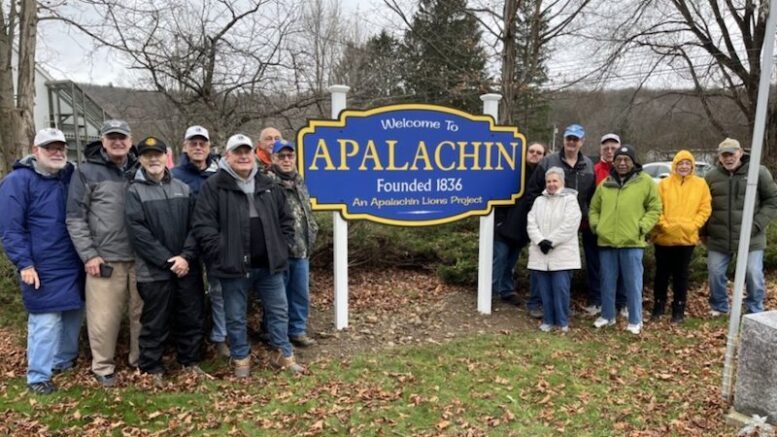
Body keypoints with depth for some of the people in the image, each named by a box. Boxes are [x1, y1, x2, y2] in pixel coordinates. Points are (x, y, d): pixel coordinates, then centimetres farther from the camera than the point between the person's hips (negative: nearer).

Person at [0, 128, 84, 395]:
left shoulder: (71, 177, 10)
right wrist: (24, 264, -16)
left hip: (74, 264, 6)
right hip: (43, 268, -6)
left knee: (74, 315, 14)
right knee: (45, 322, -5)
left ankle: (65, 359, 32)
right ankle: (38, 376, 8)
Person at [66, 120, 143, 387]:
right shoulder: (87, 172, 0)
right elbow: (75, 218, -3)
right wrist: (89, 254, -9)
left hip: (140, 257, 3)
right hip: (105, 259, -3)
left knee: (142, 313, 11)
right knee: (104, 318, -1)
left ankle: (140, 359, 28)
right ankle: (102, 366, 19)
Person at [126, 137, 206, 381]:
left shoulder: (183, 188, 9)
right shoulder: (135, 191, -2)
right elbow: (138, 232, -10)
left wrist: (186, 256, -11)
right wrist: (167, 260, -14)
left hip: (188, 267, 4)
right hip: (154, 270, -3)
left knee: (193, 318, 11)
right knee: (155, 323, 6)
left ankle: (190, 361, 29)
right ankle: (151, 368, 23)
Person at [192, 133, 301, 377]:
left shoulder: (268, 185, 9)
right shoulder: (213, 186, -6)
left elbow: (285, 219, 15)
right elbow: (202, 226, -11)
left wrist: (283, 247, 5)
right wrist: (221, 254, -15)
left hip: (269, 264, 4)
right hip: (233, 265, -3)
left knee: (279, 311, 13)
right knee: (236, 317, 10)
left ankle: (282, 355, 29)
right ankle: (241, 359, 28)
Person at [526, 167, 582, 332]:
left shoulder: (570, 200, 1)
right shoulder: (539, 201, 15)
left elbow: (569, 225, -11)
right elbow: (531, 223, 4)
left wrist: (551, 241, -15)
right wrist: (540, 240, -12)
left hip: (562, 254, -4)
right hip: (541, 254, 4)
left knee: (560, 288, -6)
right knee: (545, 289, 6)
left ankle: (563, 321, 8)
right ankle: (548, 320, 17)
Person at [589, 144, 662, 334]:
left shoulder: (645, 182, 2)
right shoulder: (605, 184, 12)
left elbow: (655, 208, 1)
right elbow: (594, 208, 19)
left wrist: (642, 227, -9)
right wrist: (595, 225, 3)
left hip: (632, 242, -3)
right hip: (606, 241, 4)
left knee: (633, 283, 2)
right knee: (607, 282, 12)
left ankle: (635, 320, 14)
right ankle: (607, 316, 26)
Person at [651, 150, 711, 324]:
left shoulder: (700, 184, 3)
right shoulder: (664, 184, 0)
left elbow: (705, 209, 0)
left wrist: (692, 226, -12)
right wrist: (664, 225, -15)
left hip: (687, 238, 0)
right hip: (664, 238, 0)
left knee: (681, 275, 9)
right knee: (662, 273, 8)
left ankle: (678, 310, 19)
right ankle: (658, 307, 20)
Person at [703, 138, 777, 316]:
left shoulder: (759, 172, -4)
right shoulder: (712, 176, 3)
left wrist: (758, 224, -11)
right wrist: (705, 231, 6)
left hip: (750, 237, -2)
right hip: (719, 237, 2)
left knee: (754, 273, -1)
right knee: (715, 272, 7)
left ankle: (755, 312, 19)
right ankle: (719, 306, 27)